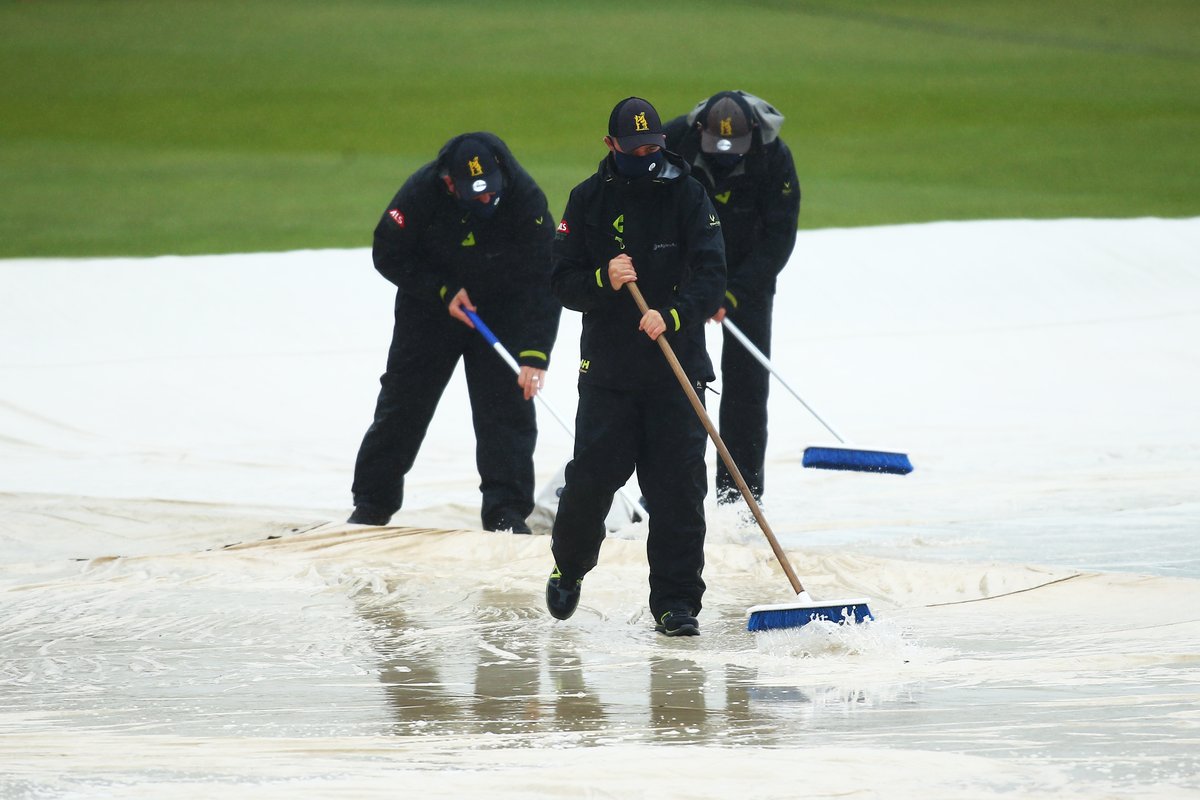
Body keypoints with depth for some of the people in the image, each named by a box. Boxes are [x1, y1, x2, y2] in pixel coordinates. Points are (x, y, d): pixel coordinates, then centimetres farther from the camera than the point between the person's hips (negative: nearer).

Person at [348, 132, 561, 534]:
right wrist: (444, 292, -21)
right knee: (402, 405, 6)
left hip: (501, 312, -1)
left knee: (508, 407, -10)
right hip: (430, 307, 1)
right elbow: (388, 256, -11)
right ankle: (370, 507, 17)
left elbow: (544, 280, -26)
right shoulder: (421, 193, -26)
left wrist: (534, 355, -33)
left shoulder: (525, 199, -27)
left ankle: (507, 512, -4)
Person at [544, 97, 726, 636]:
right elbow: (563, 281, 1)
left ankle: (676, 603, 1)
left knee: (678, 489, -5)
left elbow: (710, 274, -8)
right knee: (591, 478, 0)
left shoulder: (688, 196, 1)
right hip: (607, 365, 1)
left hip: (677, 366, -1)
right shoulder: (588, 200, 4)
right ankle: (569, 566, 28)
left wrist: (672, 315, -25)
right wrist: (603, 280, -19)